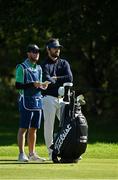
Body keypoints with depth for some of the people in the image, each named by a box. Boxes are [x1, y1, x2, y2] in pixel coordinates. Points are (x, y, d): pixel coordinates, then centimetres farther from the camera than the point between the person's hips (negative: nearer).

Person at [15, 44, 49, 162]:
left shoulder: (39, 68, 17)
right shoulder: (22, 67, -5)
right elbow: (18, 85, -11)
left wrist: (42, 86, -1)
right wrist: (32, 84, -22)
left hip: (38, 100, 7)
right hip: (26, 100, -7)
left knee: (33, 129, 9)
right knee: (23, 128, -7)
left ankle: (32, 154, 14)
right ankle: (21, 154, -7)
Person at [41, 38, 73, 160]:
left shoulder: (64, 63, 15)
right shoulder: (44, 65, 0)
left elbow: (70, 78, -1)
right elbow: (47, 81, -17)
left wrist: (55, 79, -5)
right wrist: (61, 81, -11)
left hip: (63, 99, 4)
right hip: (49, 98, -4)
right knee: (49, 127, -3)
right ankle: (51, 153, 1)